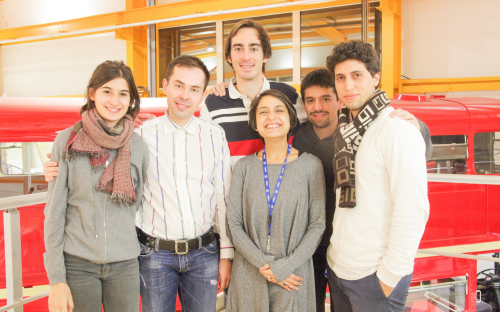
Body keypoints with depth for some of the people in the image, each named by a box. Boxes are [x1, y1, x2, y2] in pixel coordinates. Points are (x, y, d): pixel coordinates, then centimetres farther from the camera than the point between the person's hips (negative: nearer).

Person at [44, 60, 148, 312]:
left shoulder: (138, 146, 1)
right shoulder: (67, 141, -3)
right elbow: (54, 211, -3)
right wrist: (56, 278, -6)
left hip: (125, 263, 2)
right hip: (77, 263, -1)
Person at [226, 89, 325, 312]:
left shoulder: (310, 165, -4)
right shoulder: (244, 166, 0)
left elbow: (317, 225, -4)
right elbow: (234, 224, -2)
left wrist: (284, 267, -11)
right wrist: (265, 265, -11)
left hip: (293, 275, -1)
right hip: (249, 275, 1)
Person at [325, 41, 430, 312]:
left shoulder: (397, 130, -15)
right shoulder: (344, 130, 9)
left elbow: (413, 210, -20)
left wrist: (389, 276, -18)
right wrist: (334, 256, 7)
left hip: (374, 276, -7)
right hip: (337, 269, 7)